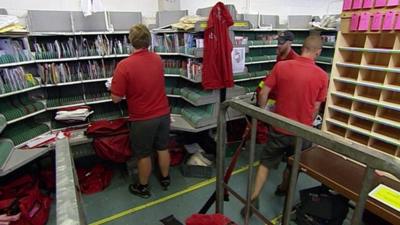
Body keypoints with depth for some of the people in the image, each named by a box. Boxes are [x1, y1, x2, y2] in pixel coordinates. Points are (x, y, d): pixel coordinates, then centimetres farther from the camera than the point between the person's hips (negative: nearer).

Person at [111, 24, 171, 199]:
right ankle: (165, 178, 40)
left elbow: (116, 98, -15)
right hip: (163, 114, 5)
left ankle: (143, 187, 33)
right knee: (162, 148, 21)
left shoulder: (124, 65, -19)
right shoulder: (158, 59, 0)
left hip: (142, 119, -5)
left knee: (143, 155, 13)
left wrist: (113, 88, 5)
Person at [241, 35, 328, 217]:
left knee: (266, 162, 15)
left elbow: (263, 93, -9)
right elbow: (315, 108, -2)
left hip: (279, 127, 0)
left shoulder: (281, 66, -11)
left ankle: (253, 199, 14)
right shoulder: (322, 76, -9)